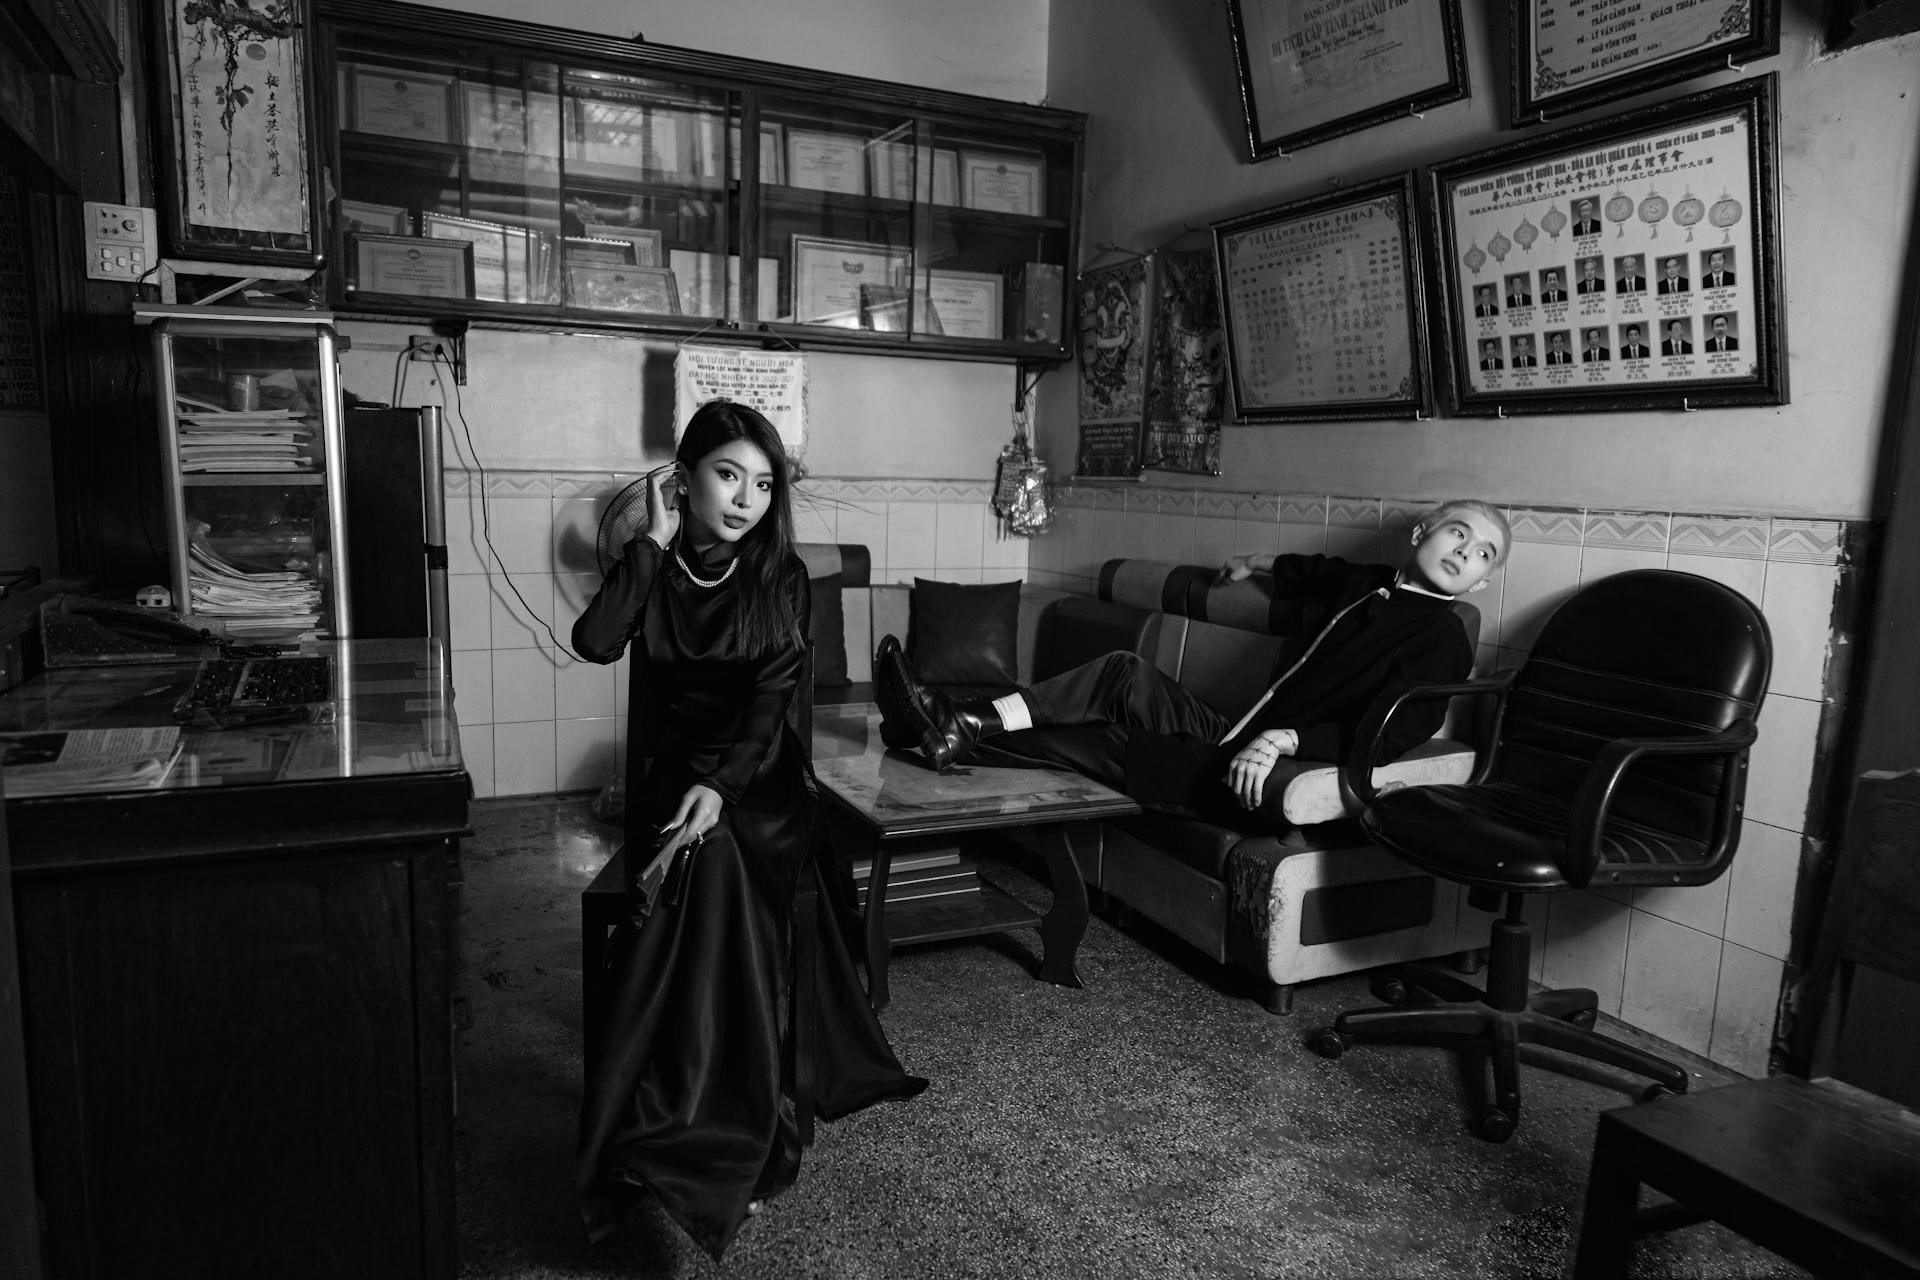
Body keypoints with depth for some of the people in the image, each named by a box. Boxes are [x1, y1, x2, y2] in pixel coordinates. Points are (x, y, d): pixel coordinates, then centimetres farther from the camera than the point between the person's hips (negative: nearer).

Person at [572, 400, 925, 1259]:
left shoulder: (780, 576, -1)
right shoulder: (650, 565, 1)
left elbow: (771, 700, -11)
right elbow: (595, 643, -19)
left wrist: (719, 785, -27)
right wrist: (655, 540, -17)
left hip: (758, 777, 0)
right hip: (666, 772, 0)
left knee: (722, 861, -30)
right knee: (714, 871, -29)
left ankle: (723, 1138, -21)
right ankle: (747, 1142, -23)